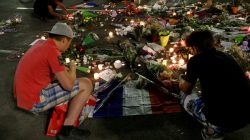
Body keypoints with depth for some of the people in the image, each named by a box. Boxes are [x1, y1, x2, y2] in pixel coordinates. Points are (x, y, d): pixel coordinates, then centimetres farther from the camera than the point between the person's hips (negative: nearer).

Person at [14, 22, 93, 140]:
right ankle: (67, 130, -5)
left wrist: (64, 70, 14)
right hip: (35, 100, -10)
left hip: (24, 96, 10)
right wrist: (73, 70, 1)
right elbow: (68, 85, -18)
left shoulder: (39, 44, 10)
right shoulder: (52, 51, -17)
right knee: (86, 84, -7)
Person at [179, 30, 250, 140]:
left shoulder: (196, 61, -5)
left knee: (186, 98, 18)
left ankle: (213, 130, 9)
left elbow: (185, 89, 9)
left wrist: (182, 82, 34)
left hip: (224, 119, -6)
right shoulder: (226, 57, 13)